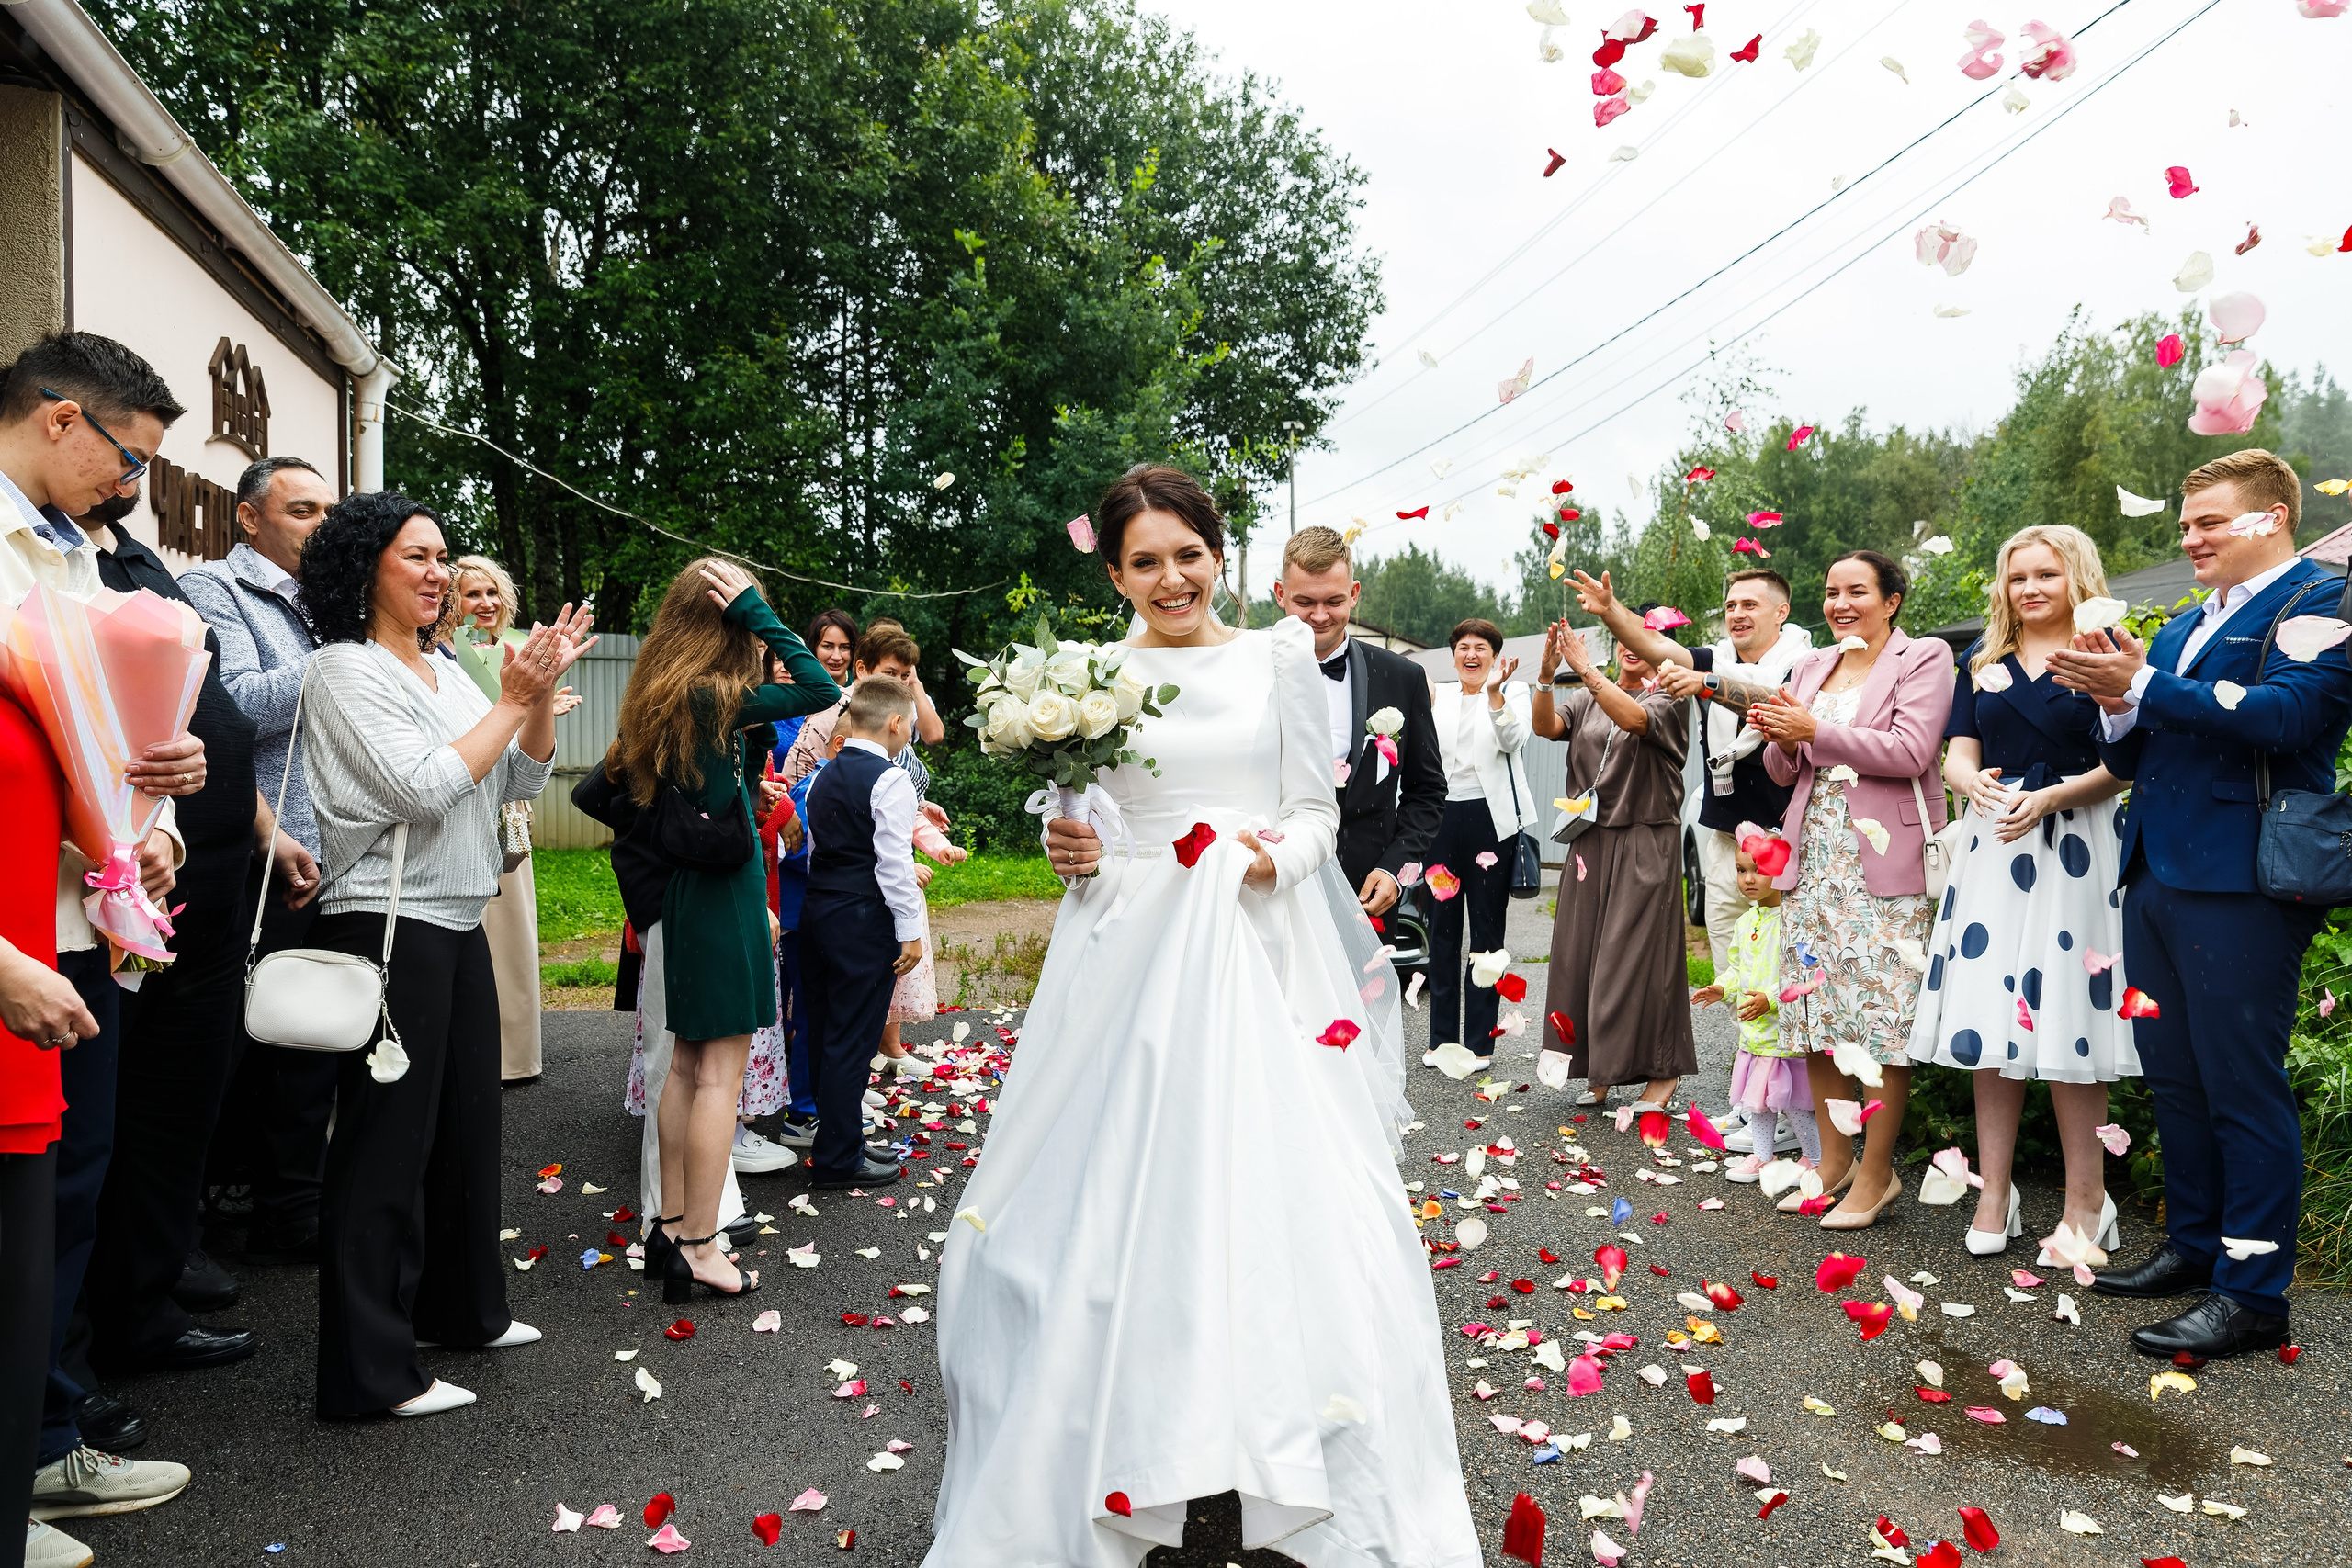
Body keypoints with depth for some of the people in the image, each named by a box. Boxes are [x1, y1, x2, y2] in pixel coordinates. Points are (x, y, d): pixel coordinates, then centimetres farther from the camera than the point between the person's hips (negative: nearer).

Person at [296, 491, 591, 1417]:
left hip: (458, 925, 8)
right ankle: (370, 1368, 5)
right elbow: (424, 787, -19)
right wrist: (513, 700, -13)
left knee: (466, 1123, 16)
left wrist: (543, 689, -2)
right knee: (387, 1141, -3)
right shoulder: (345, 670, -9)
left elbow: (522, 781, 11)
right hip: (387, 925, -8)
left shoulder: (447, 673, 14)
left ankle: (461, 1308, 32)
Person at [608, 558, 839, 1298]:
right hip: (725, 901, -9)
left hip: (684, 898, 9)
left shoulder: (660, 698, 8)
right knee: (720, 1072, -2)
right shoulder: (713, 698, -17)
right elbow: (822, 690, -19)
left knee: (686, 1064, 15)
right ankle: (700, 1245, 4)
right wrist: (757, 610, -15)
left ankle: (671, 1228, 24)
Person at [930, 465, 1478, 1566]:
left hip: (1260, 950, 0)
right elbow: (1075, 820, 12)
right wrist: (1067, 849, -10)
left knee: (1278, 1181, -3)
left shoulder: (1279, 658, 6)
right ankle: (1114, 1466, 16)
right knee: (1118, 1200, 0)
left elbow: (1316, 808, 6)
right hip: (1132, 953, 1)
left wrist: (1277, 858, -13)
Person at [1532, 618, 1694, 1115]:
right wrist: (1547, 675, -22)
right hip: (1591, 841, 5)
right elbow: (1546, 727, -5)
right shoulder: (1586, 699, 12)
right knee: (1582, 953, 5)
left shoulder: (1668, 700, -2)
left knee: (1639, 954, -4)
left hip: (1644, 844, -5)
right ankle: (1600, 1068, 16)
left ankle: (1662, 1073, 7)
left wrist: (1585, 668, -28)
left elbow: (1633, 718, -24)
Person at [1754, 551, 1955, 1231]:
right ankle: (1834, 1162, 19)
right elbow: (1784, 772, 18)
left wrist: (1815, 731, -15)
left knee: (1881, 1014, -6)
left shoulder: (1924, 658, 0)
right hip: (1813, 855, 6)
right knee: (1815, 1005, 7)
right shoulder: (1811, 666, 17)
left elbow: (1910, 751, -14)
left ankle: (1877, 1172, 5)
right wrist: (1783, 743, -5)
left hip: (1883, 860, -6)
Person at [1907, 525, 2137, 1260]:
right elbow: (1957, 757, 9)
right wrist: (1978, 784, -14)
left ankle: (2086, 1201, 6)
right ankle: (1995, 1193, 11)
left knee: (2065, 1017, -4)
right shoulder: (1983, 663, 15)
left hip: (2074, 849, -4)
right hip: (1992, 847, 4)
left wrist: (2049, 797, -20)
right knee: (1992, 1015, 3)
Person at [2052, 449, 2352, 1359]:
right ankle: (2193, 1248, 30)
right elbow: (2130, 760, 18)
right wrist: (2116, 706, -3)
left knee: (2243, 1088, -2)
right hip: (2156, 877, 8)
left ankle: (2252, 1292, 7)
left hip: (2240, 883, -8)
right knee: (2174, 1079, 16)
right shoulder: (2180, 631, 19)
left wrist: (2140, 687, -19)